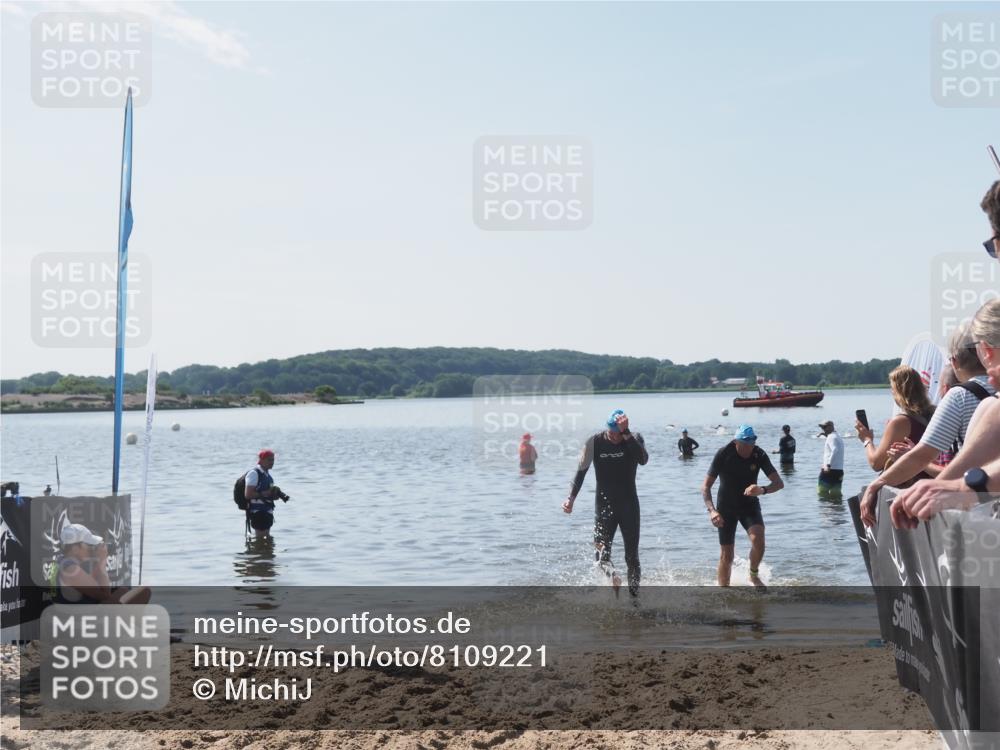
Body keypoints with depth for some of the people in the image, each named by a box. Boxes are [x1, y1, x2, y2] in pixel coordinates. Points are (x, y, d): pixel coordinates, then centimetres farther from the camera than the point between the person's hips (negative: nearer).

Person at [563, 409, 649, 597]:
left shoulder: (634, 439, -7)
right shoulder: (594, 442, -7)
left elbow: (643, 460, -28)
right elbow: (581, 471, -3)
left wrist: (626, 433, -33)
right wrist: (571, 498, -15)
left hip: (629, 505, 0)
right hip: (604, 506, 1)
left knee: (632, 556, 3)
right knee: (601, 553, -18)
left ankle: (634, 594, 7)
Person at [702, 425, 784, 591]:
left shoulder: (759, 455, -14)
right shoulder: (723, 454, -19)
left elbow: (779, 482, -15)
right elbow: (706, 487, -16)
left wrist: (762, 490, -37)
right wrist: (711, 510, -32)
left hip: (749, 504, 1)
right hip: (726, 507, -1)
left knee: (758, 539, -25)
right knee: (726, 555, -2)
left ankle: (754, 575, 3)